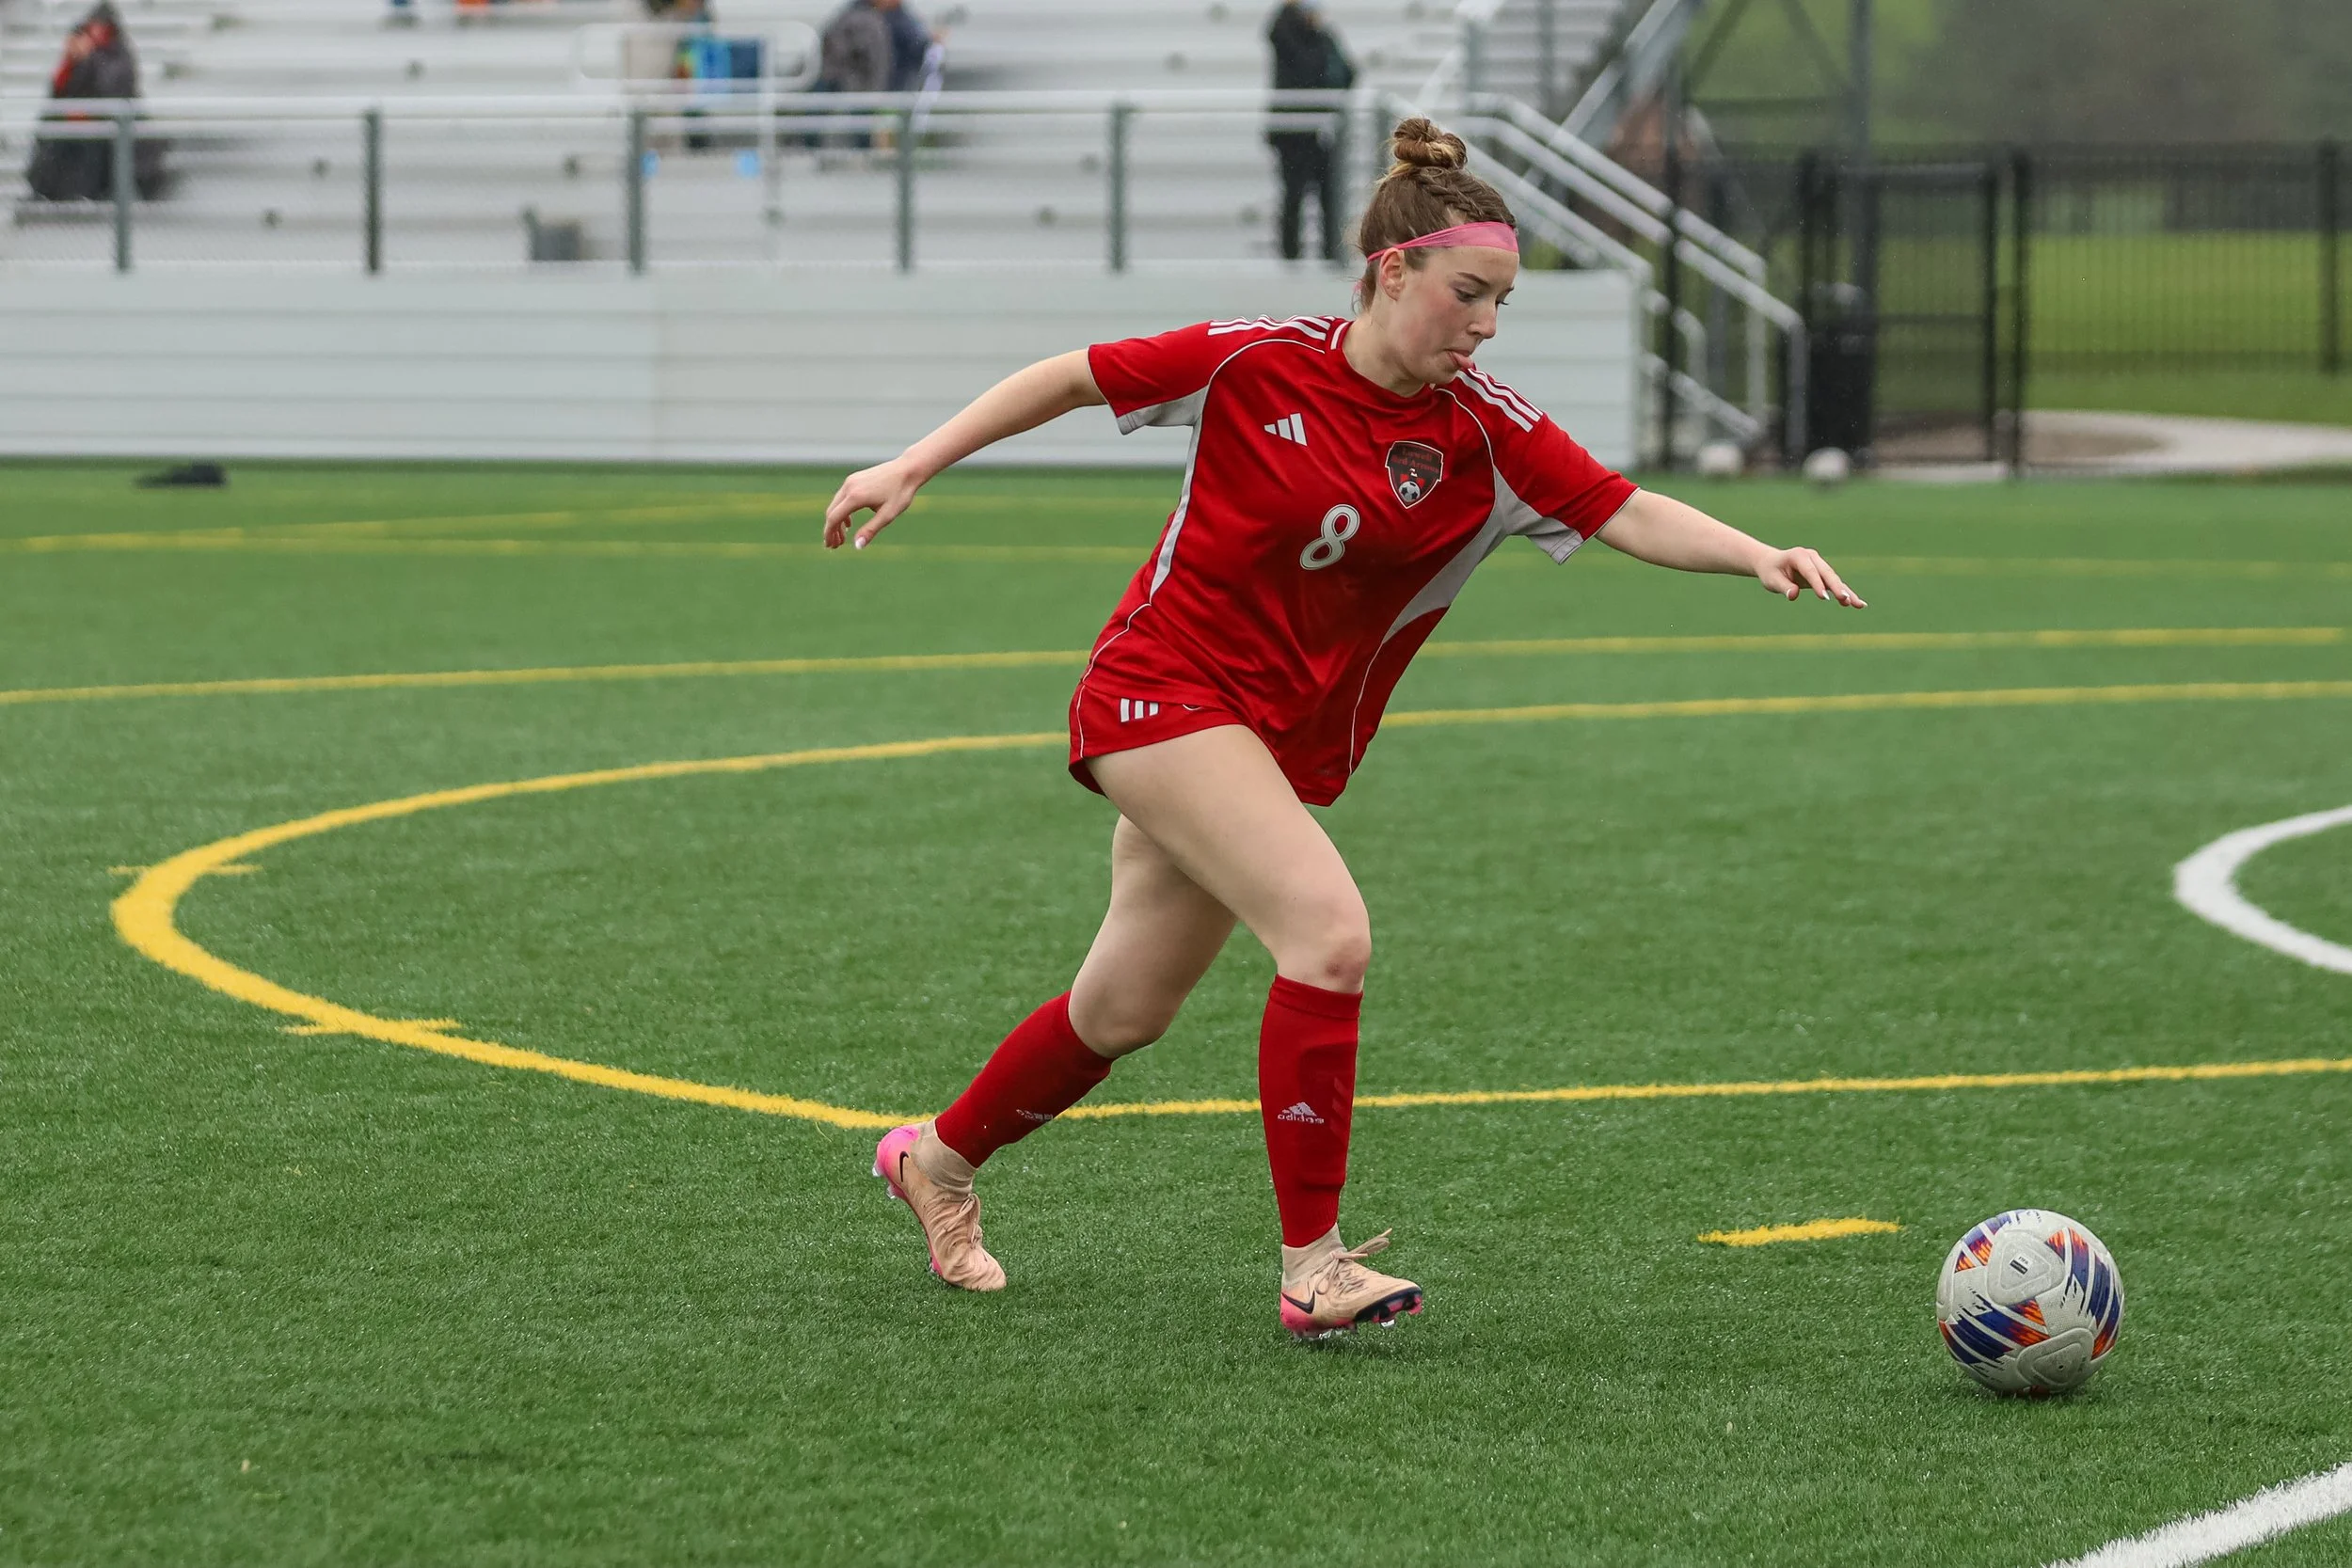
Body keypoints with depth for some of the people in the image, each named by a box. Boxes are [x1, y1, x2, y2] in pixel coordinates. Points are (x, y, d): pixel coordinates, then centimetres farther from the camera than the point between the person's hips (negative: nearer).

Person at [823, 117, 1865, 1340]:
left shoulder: (1485, 437, -7)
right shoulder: (1254, 364, -14)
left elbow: (1630, 515, -17)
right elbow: (1074, 377, -2)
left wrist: (1760, 556, -34)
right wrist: (912, 466, -2)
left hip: (1289, 744, 5)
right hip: (1162, 689, -5)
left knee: (1124, 1011, 15)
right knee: (1330, 930, -24)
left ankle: (937, 1158, 42)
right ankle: (1313, 1265, -20)